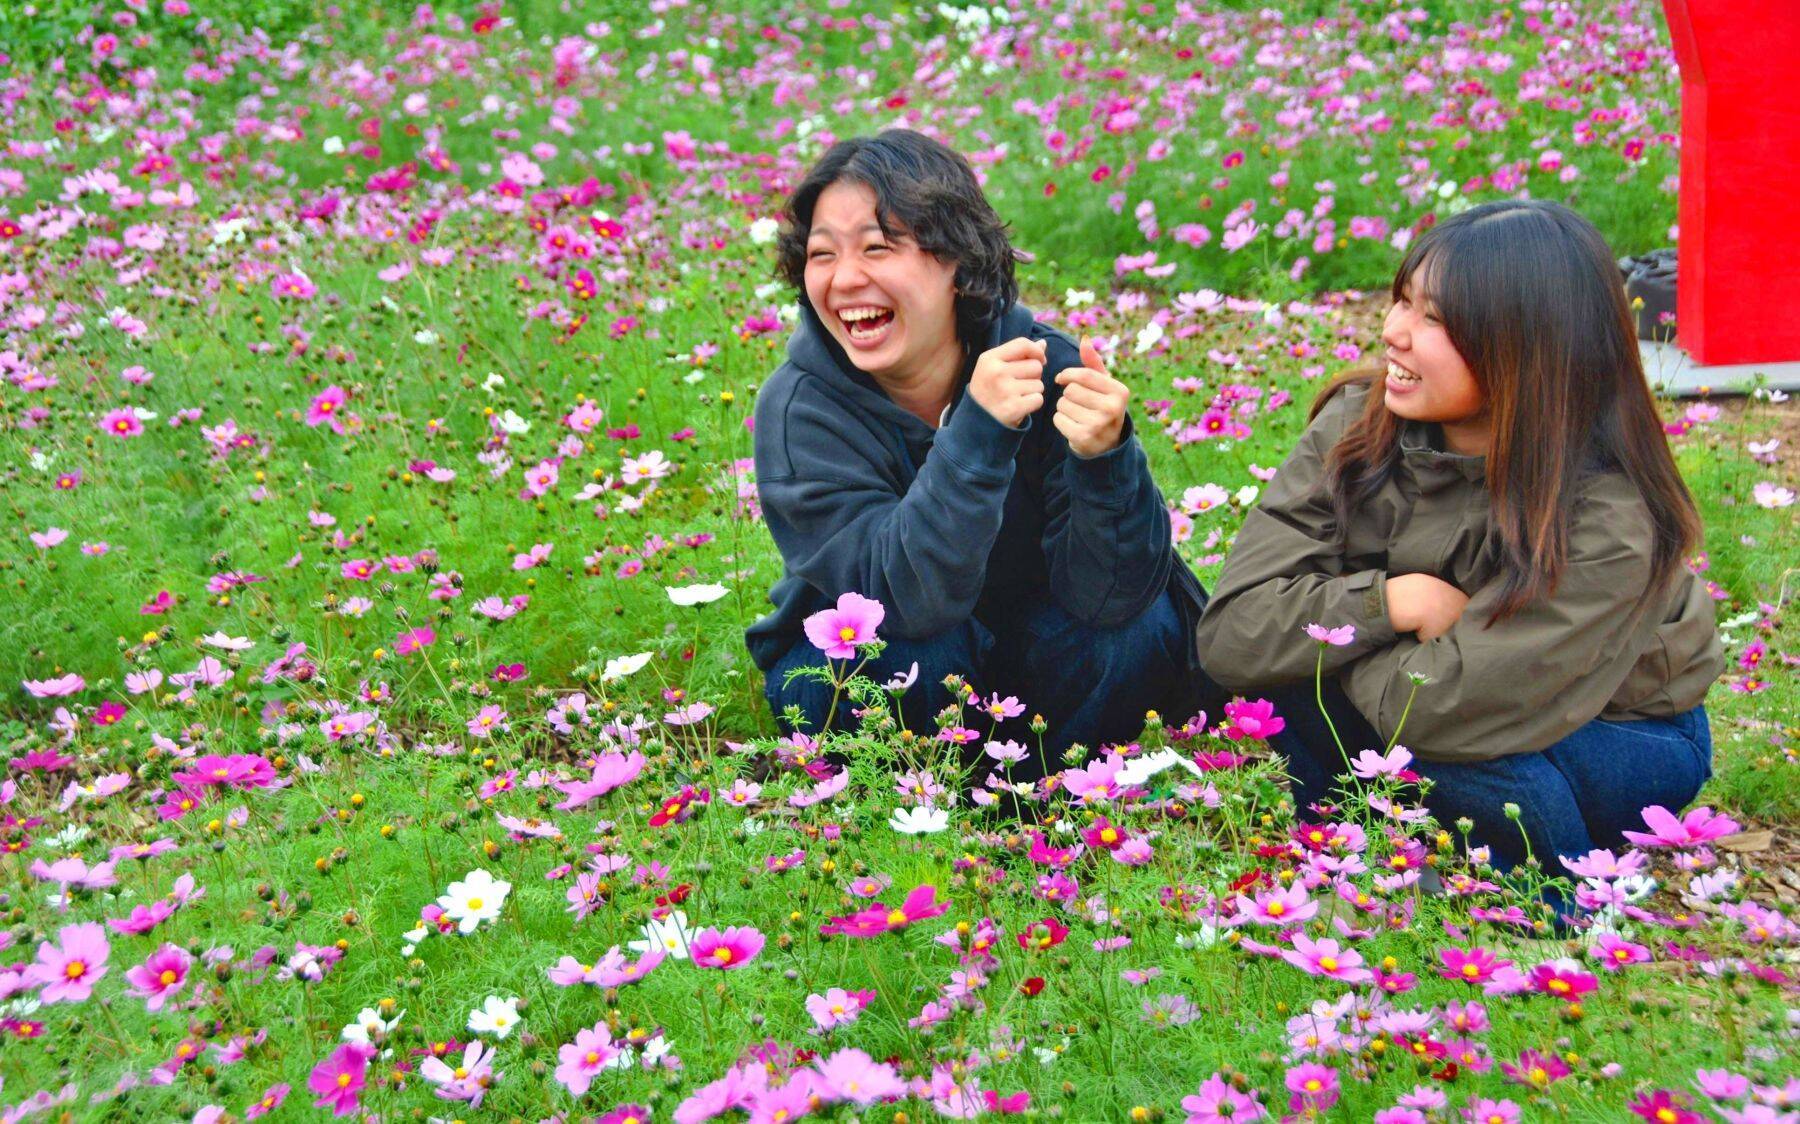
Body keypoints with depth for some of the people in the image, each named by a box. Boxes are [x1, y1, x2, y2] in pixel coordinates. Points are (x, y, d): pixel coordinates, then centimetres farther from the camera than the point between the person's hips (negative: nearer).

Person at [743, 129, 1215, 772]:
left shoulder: (1048, 369, -20)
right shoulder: (797, 407, -22)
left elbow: (1107, 594, -25)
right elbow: (904, 599, -34)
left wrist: (1104, 456, -42)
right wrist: (978, 429, -44)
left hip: (1028, 681, 2)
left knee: (1141, 628, -26)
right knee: (916, 647, -33)